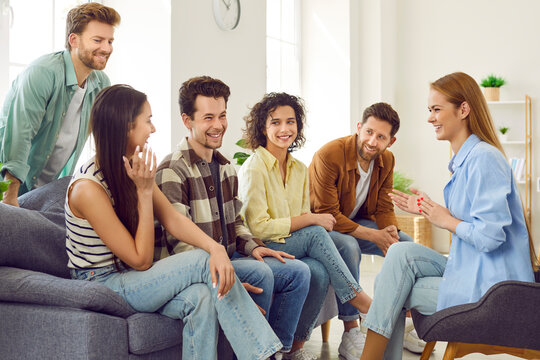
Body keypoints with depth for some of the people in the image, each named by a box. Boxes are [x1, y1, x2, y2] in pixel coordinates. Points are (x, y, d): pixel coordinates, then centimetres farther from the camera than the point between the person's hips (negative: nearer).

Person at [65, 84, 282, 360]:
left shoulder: (130, 169, 3)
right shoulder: (88, 187, -23)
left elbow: (173, 220, -5)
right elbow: (141, 260, -19)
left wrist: (216, 248, -23)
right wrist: (145, 191, -21)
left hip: (128, 277, 7)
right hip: (102, 286, -7)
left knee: (200, 297, -22)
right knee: (205, 262, -20)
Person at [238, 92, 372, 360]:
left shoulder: (300, 169, 12)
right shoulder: (254, 168, -9)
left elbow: (304, 223, 14)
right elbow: (258, 227, -17)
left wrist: (312, 219, -11)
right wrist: (312, 220, -18)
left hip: (296, 248, 6)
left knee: (319, 272, -27)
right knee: (314, 233, -27)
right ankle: (360, 300, -15)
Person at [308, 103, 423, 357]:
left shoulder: (386, 160, -2)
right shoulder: (328, 156, -25)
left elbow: (384, 207, 2)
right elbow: (326, 214, -26)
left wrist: (391, 231, -22)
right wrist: (374, 236, -30)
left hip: (358, 221, 7)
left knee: (407, 244, -7)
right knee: (349, 246, -37)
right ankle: (350, 334, -28)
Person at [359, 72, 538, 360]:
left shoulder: (484, 158, -17)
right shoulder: (464, 159, 14)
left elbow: (490, 235, -25)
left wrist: (447, 220, -9)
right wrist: (428, 210, 9)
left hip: (490, 289, -9)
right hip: (471, 271, 9)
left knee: (393, 289, -9)